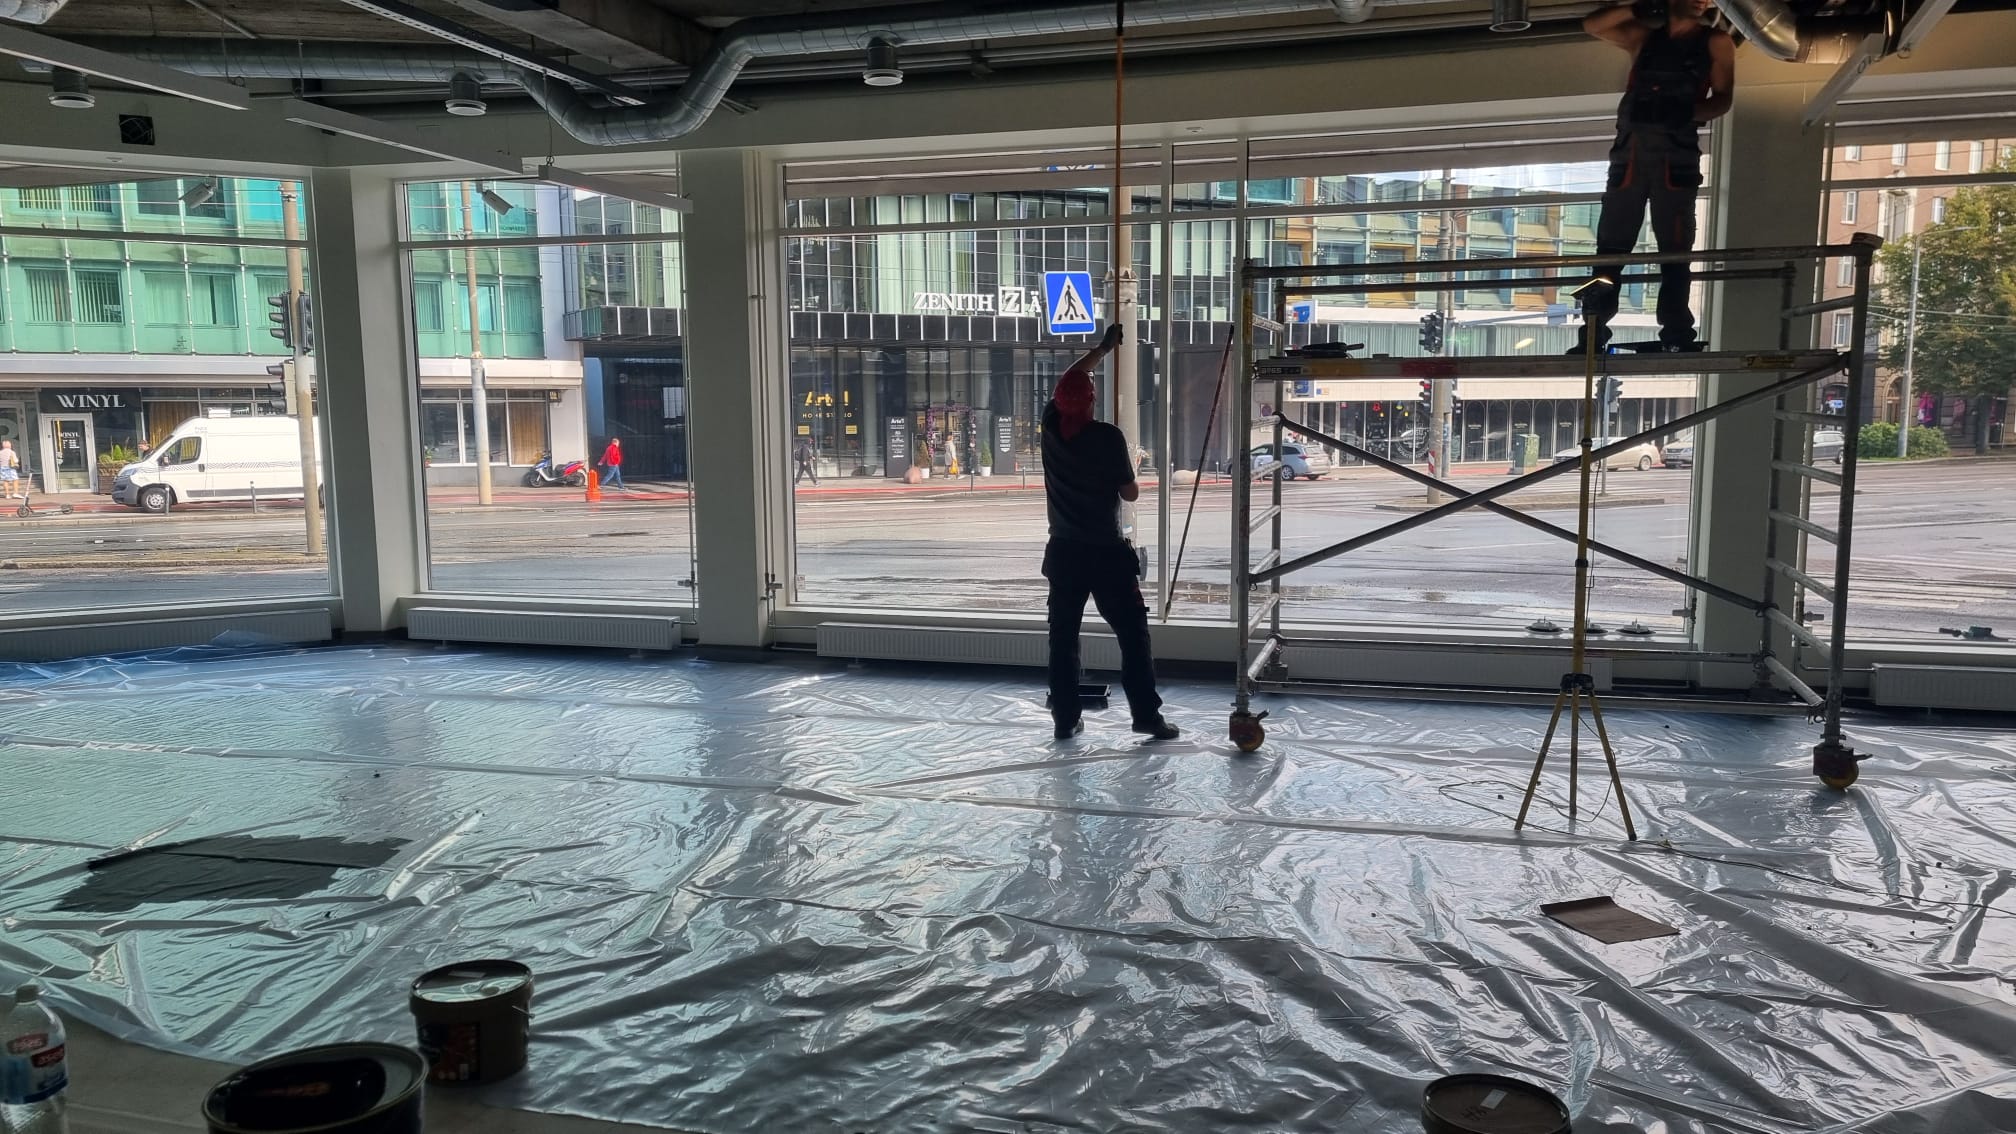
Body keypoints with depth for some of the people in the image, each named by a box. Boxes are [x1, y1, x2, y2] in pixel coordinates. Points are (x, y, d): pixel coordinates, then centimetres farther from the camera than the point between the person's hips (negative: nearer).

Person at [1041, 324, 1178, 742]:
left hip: (1064, 552, 4)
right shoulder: (1108, 437, -13)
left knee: (1062, 637, 9)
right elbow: (1130, 494, -6)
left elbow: (1065, 382, 20)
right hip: (1106, 553, -4)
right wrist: (1128, 476, 17)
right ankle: (1147, 715, 4)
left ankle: (1065, 719, 11)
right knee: (1132, 633, 4)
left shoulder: (1052, 427, 0)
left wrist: (1103, 347, 29)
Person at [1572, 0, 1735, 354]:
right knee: (1611, 242, -6)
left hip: (1677, 150, -2)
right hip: (1631, 146, 2)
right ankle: (1593, 333, -9)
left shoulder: (1716, 42, 17)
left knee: (1675, 245, -10)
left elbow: (1722, 99, 6)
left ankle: (1677, 333, -15)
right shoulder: (1644, 34, 23)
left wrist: (1689, 111, -13)